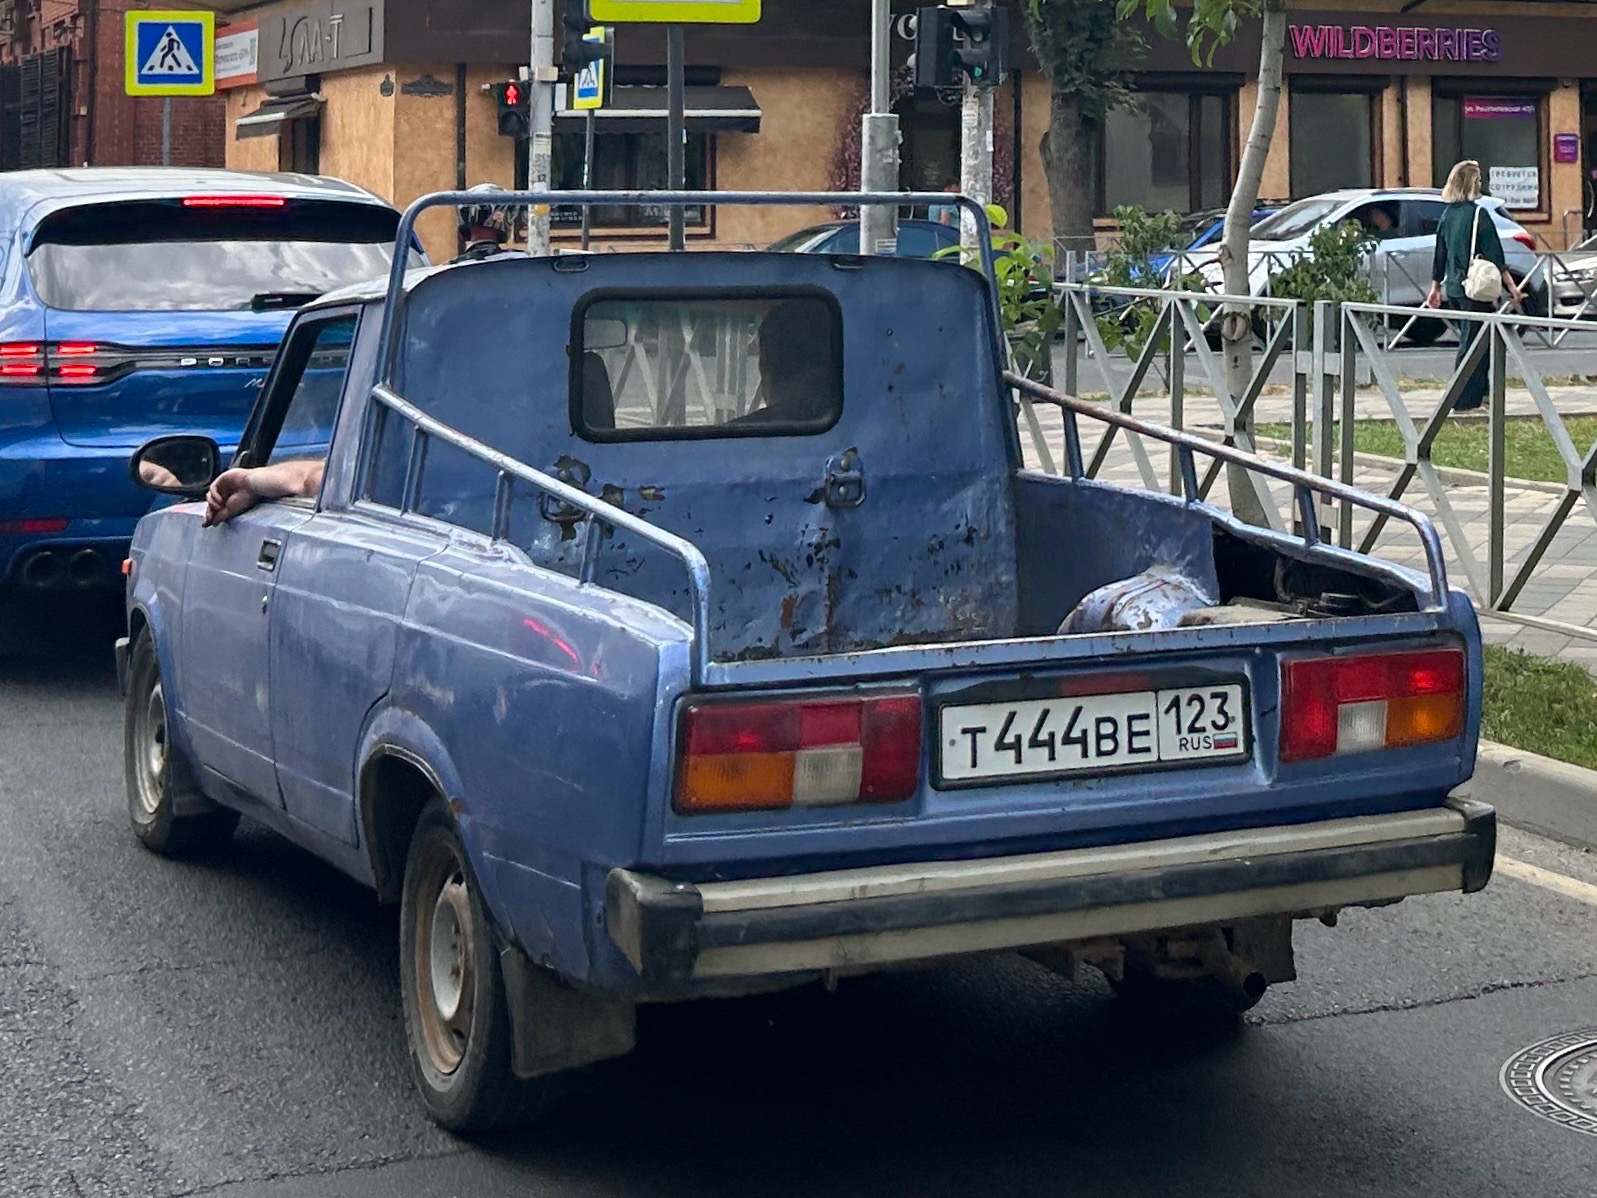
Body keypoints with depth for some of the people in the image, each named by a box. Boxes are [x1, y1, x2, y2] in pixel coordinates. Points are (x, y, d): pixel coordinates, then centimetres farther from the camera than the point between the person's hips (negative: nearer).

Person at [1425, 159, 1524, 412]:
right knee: (1472, 342, -2)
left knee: (1470, 340, 17)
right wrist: (1511, 286, -11)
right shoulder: (1478, 214, -13)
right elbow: (1494, 256, -14)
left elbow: (1439, 255, 15)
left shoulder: (1447, 214, 8)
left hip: (1453, 289, 7)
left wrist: (1435, 288, 24)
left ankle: (1479, 393, 23)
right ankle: (1465, 399, -1)